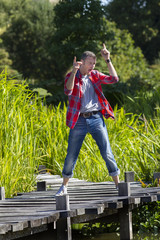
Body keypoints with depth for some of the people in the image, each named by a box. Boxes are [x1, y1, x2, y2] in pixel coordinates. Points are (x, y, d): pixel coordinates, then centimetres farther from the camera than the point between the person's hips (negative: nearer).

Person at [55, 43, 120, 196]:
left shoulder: (95, 75, 10)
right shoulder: (71, 77, 1)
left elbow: (114, 79, 0)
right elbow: (68, 91, -19)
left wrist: (107, 60, -4)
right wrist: (74, 72, -26)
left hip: (96, 119, 2)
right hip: (79, 121, -2)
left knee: (107, 153, -3)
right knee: (71, 156, 4)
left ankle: (118, 184, 4)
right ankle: (64, 186, 20)